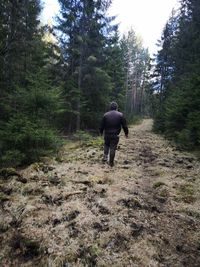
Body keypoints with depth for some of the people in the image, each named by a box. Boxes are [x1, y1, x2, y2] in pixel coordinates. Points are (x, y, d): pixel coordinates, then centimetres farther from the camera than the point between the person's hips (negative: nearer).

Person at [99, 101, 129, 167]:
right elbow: (124, 125, 0)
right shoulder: (120, 115, -3)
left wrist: (101, 132, 20)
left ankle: (105, 156, 13)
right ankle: (111, 162, 11)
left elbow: (102, 125, 4)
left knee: (106, 145, 26)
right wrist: (126, 133, 12)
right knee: (113, 148, 4)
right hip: (115, 135, -1)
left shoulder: (106, 115, -1)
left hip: (107, 134, 1)